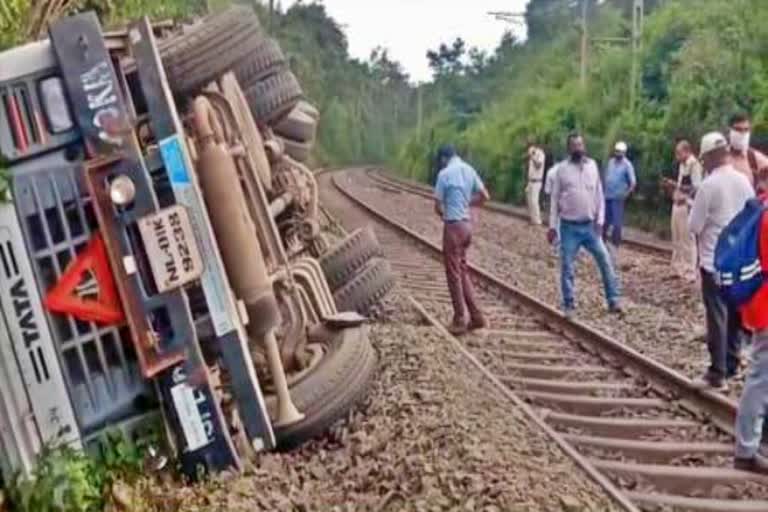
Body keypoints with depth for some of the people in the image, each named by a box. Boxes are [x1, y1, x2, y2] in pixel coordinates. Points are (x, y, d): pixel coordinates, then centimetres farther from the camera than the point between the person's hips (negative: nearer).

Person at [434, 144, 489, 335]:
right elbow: (484, 196, 8)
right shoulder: (469, 170, 7)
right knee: (462, 270, 16)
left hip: (453, 226, -7)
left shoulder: (444, 174, -12)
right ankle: (476, 316, 15)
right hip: (467, 224, 7)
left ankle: (460, 320, 7)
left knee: (454, 273, 2)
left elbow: (438, 206, -9)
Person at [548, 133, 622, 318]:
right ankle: (569, 305, 13)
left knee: (605, 261, 1)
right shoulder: (562, 168, -2)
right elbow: (555, 198, 0)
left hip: (590, 225, 2)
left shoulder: (592, 165, 4)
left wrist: (600, 220, -1)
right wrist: (552, 226, -3)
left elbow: (599, 195, 7)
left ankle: (613, 300, 11)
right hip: (569, 227, -2)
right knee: (567, 267, 1)